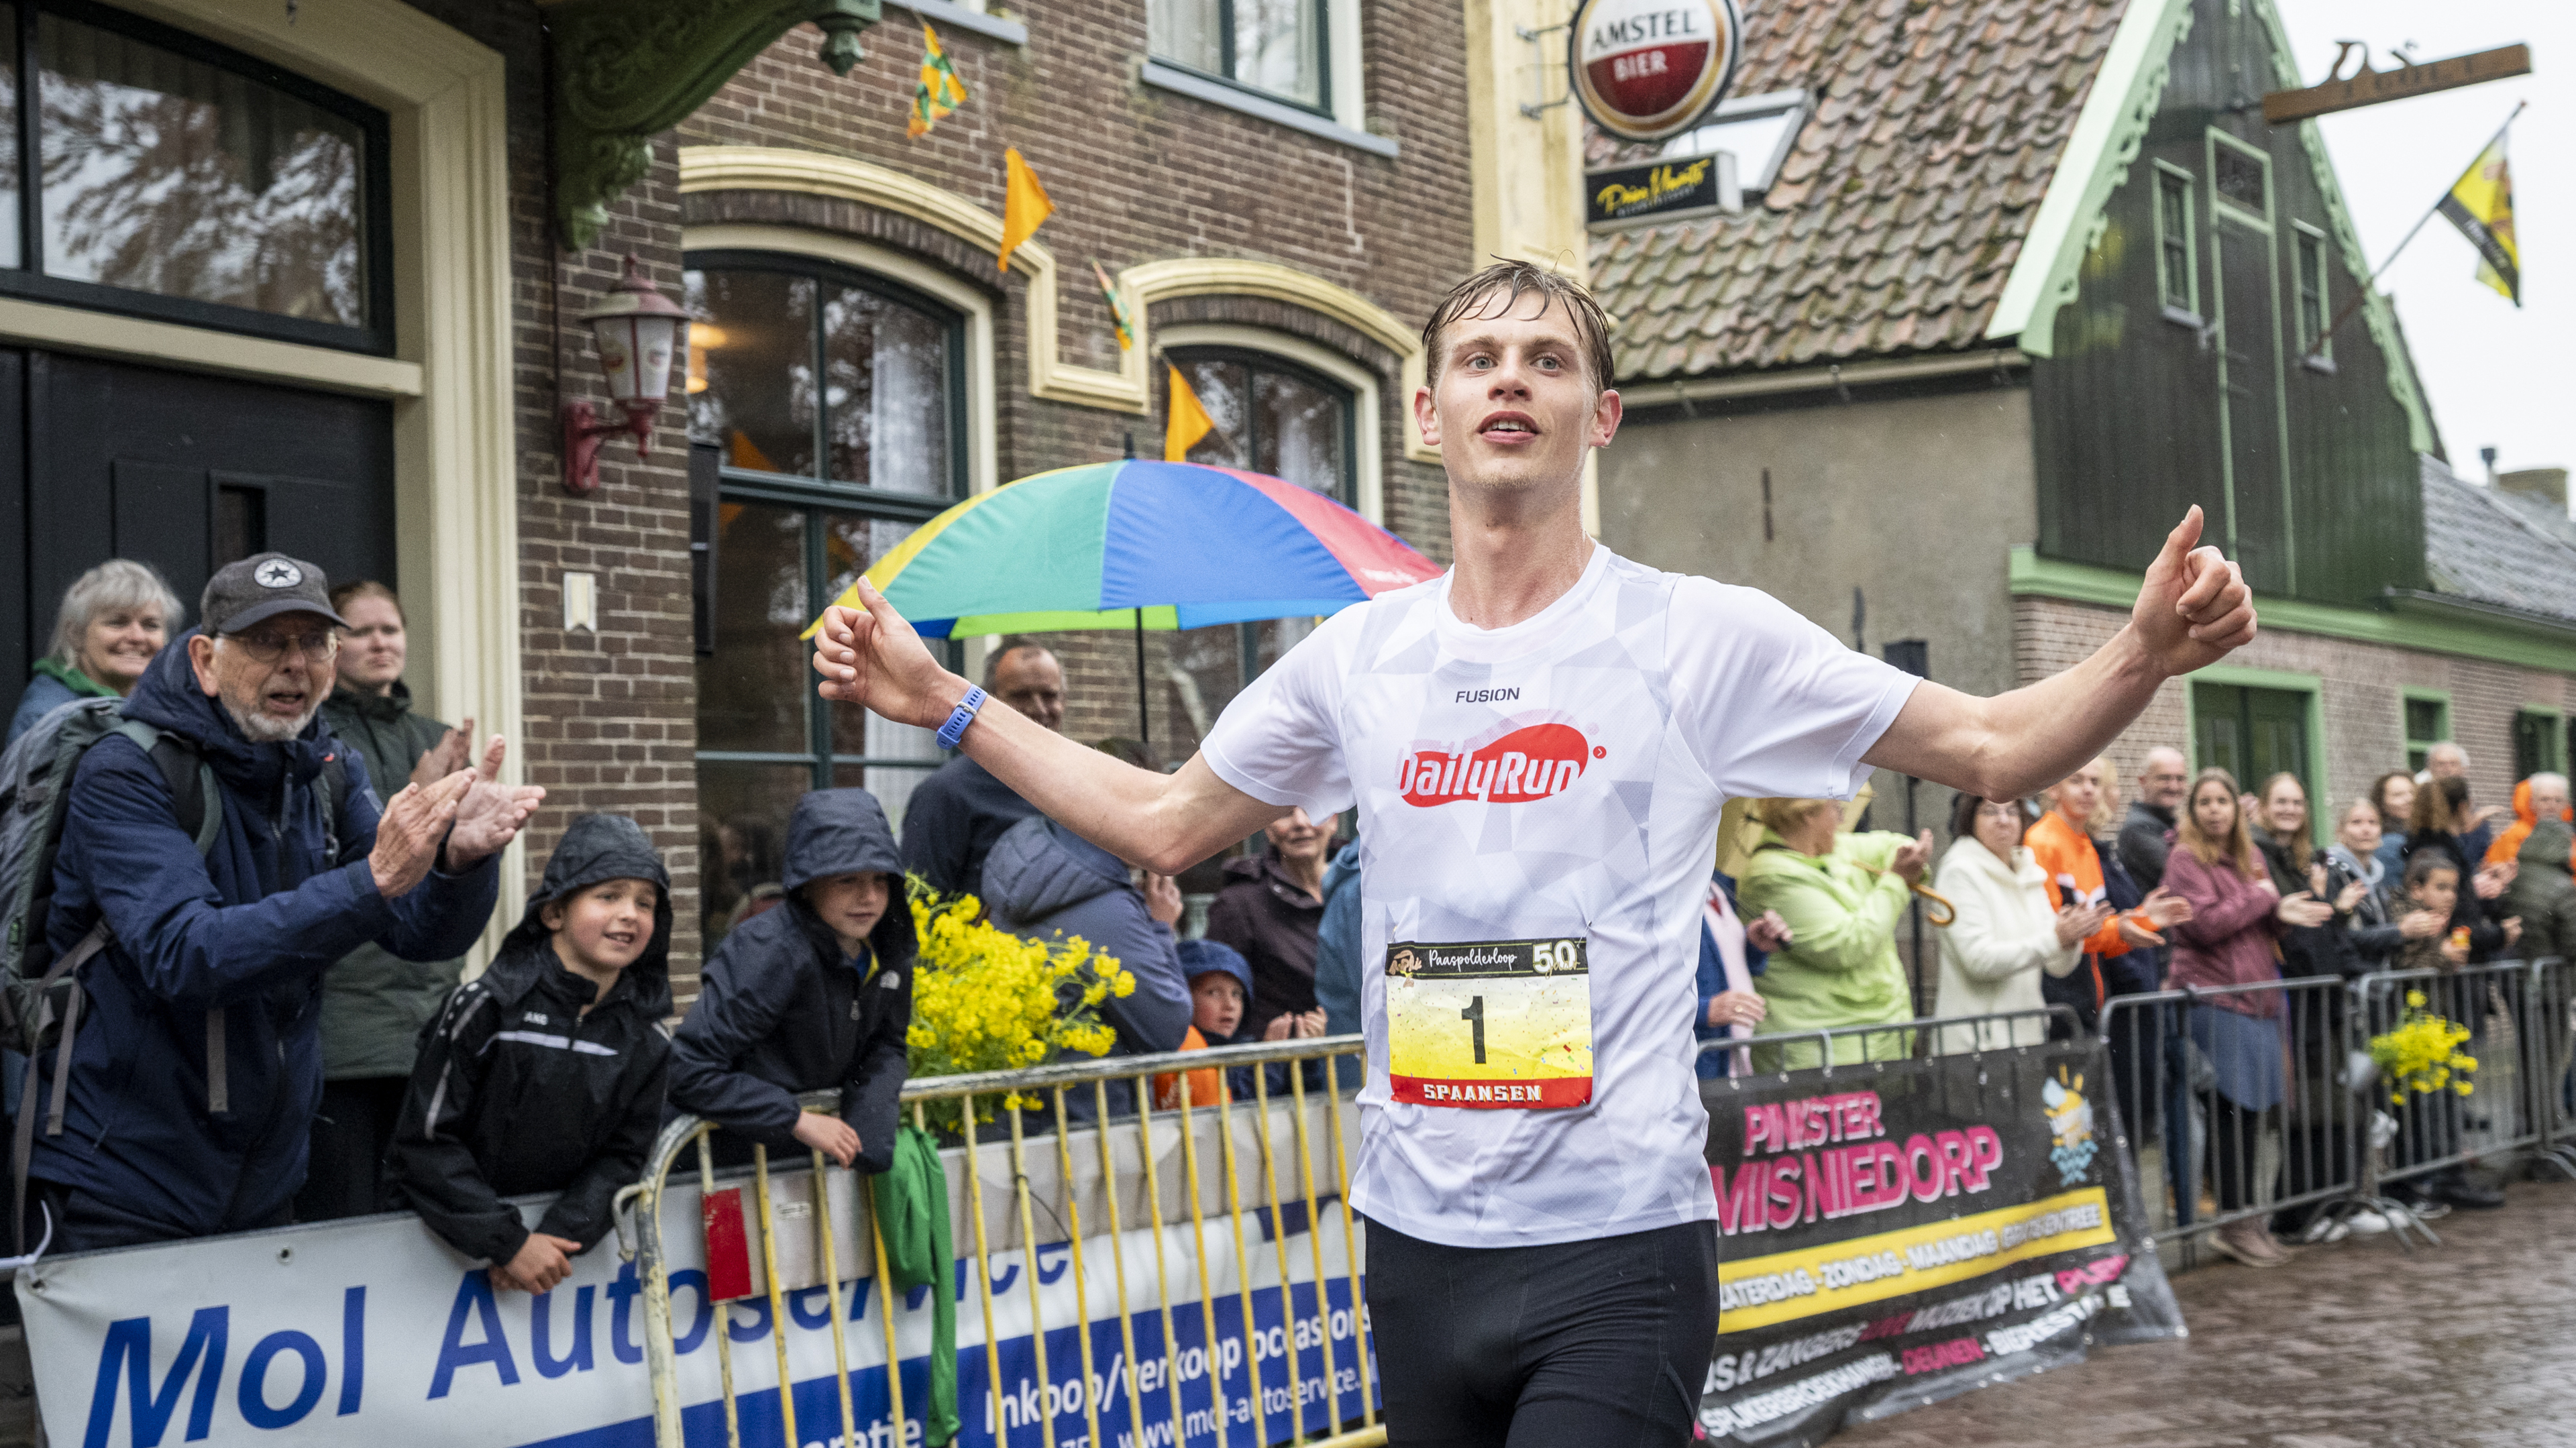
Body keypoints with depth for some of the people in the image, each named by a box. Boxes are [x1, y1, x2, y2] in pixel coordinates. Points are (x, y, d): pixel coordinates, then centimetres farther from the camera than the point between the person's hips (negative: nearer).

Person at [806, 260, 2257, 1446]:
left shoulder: (1700, 634, -4)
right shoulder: (1355, 656, 7)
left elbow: (1993, 749, -2)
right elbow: (1164, 823, 18)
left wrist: (2142, 657, -22)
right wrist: (942, 699, 16)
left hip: (1619, 1247, -4)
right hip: (1418, 1238, 5)